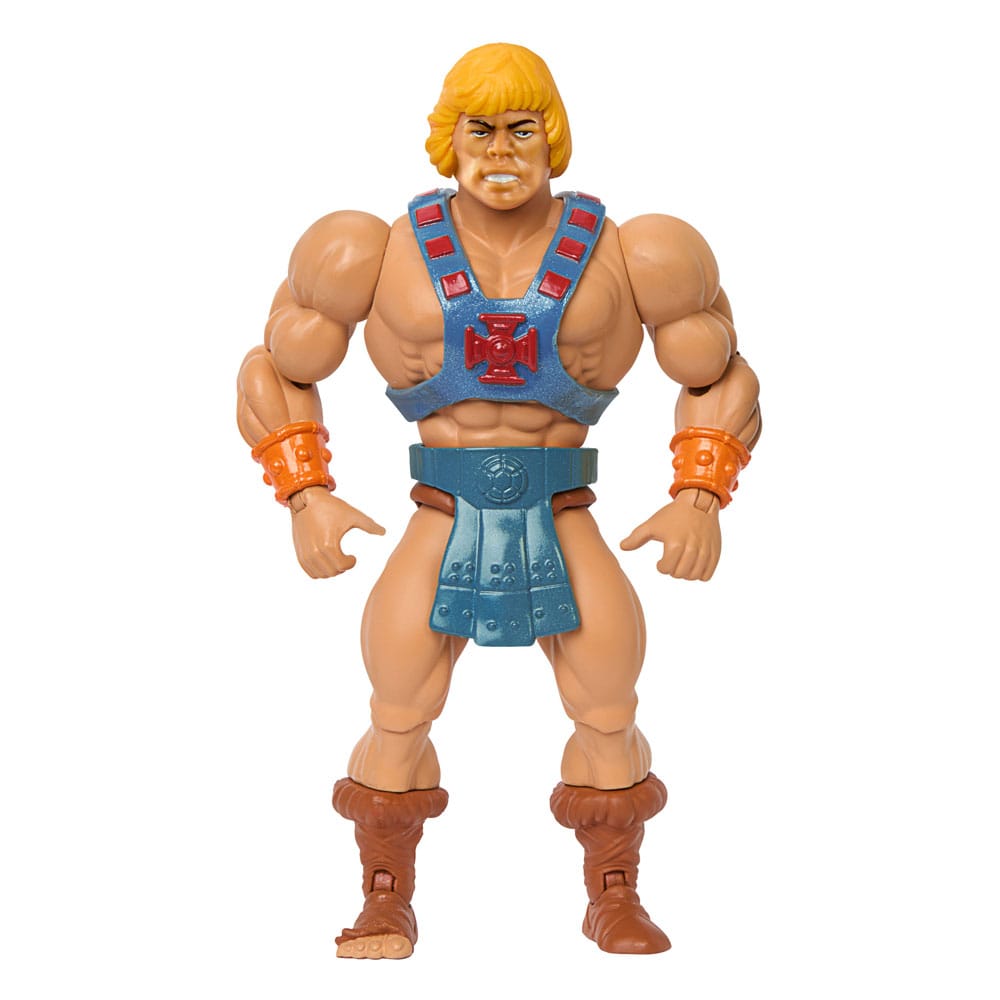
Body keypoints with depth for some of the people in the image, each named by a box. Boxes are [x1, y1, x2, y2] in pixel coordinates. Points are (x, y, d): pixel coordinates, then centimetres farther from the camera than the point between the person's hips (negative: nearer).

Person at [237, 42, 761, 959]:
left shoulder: (617, 254, -2)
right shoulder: (389, 255, -3)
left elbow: (717, 378, 9)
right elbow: (278, 372, 7)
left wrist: (700, 498, -5)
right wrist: (307, 499, -5)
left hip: (565, 529, 0)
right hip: (441, 529, 0)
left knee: (609, 719, -4)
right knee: (398, 721, -7)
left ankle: (615, 901, 18)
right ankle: (386, 907, 14)